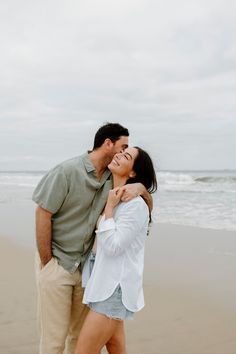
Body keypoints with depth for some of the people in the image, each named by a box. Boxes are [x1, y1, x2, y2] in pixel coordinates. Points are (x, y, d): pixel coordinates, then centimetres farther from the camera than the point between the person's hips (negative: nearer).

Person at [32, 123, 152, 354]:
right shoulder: (68, 171, -16)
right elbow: (43, 213, -14)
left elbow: (148, 203, 10)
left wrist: (140, 187, -15)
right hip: (56, 263, -6)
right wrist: (46, 262, -11)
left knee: (80, 334, 14)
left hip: (85, 265, 6)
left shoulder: (113, 177, 2)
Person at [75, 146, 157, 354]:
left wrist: (109, 207, -17)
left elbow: (112, 246, -21)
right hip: (104, 282, 9)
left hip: (115, 287, -9)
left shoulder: (136, 205, -17)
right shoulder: (113, 197, 9)